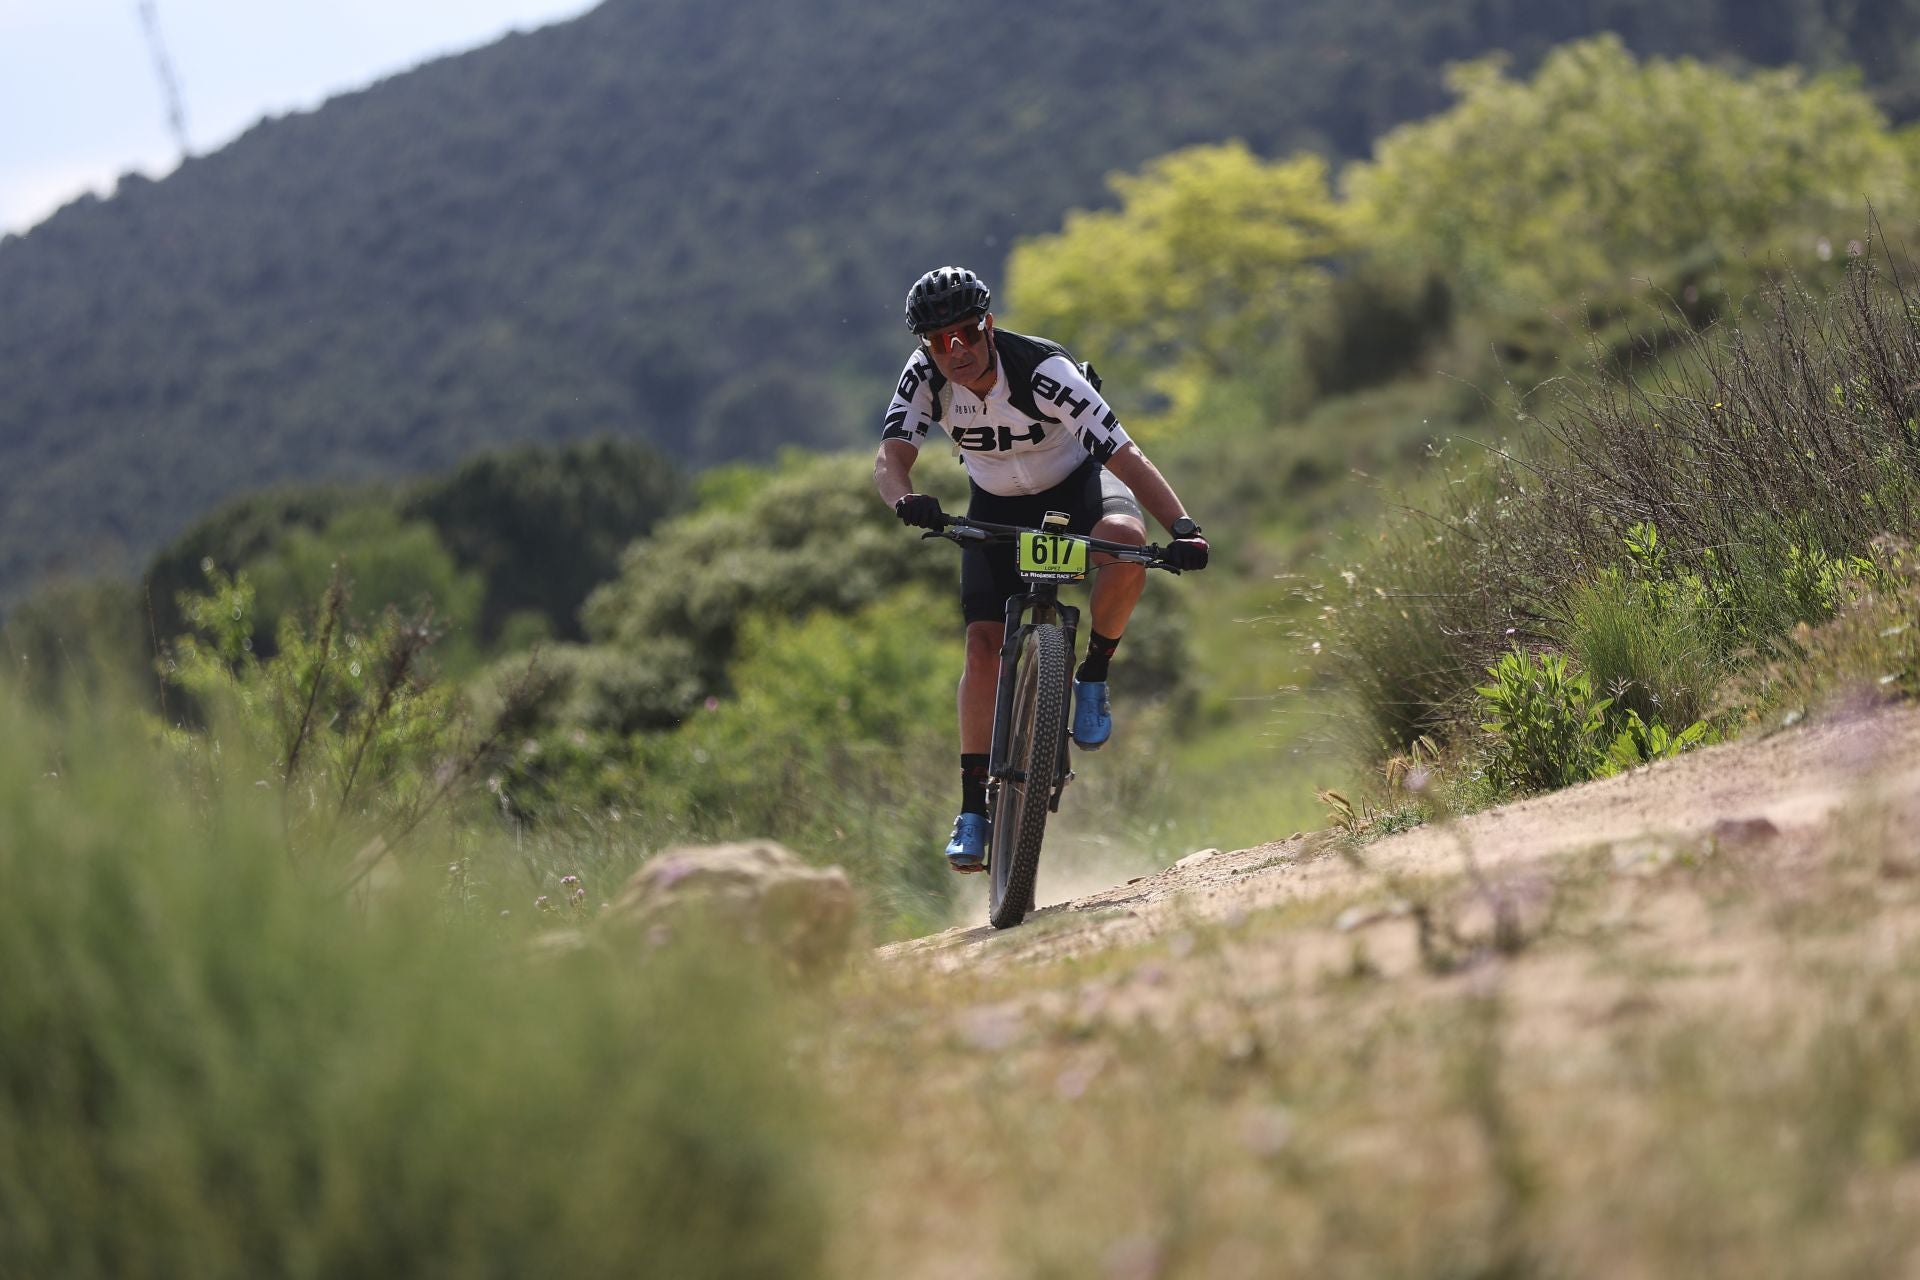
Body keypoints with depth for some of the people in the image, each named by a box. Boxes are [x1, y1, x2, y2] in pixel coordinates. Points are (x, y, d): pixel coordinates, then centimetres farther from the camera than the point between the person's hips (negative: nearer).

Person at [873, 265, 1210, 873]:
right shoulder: (925, 375, -22)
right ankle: (974, 812, -4)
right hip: (997, 508, 3)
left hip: (1077, 486, -3)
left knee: (1127, 541, -37)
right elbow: (889, 460, -31)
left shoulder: (1044, 371, -33)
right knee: (984, 645, -13)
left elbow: (1124, 455, -38)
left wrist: (1182, 526, -52)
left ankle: (1092, 677, -11)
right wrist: (907, 501, -56)